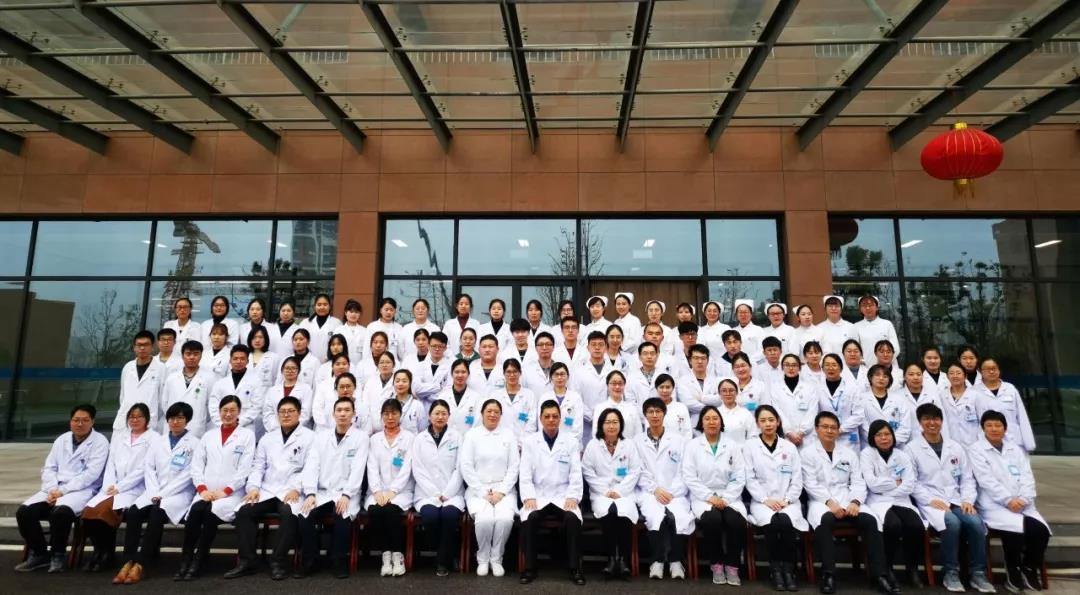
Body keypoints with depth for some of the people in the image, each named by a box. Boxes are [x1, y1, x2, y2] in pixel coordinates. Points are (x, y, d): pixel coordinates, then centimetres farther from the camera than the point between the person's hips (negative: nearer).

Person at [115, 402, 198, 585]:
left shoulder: (194, 443, 1)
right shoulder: (157, 440, 16)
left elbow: (189, 474, -7)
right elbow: (149, 468, 9)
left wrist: (163, 494, -13)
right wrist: (154, 493, -6)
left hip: (179, 494, -4)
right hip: (154, 493, 4)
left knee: (157, 513, -31)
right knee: (132, 512, -23)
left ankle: (139, 564, -26)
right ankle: (127, 562, -21)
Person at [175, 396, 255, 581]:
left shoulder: (247, 435, 6)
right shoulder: (208, 435, 18)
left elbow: (245, 469, -3)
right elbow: (197, 465, 10)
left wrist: (225, 491, -12)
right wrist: (202, 489, -6)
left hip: (232, 493, -3)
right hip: (207, 493, 3)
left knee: (211, 512, -30)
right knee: (196, 510, -28)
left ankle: (198, 563, -18)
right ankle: (185, 561, -19)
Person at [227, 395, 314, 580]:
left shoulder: (309, 437, 4)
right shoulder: (267, 438, 21)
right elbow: (258, 466, 15)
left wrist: (296, 488, -18)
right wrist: (253, 487, -3)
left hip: (292, 492, -5)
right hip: (267, 490, 5)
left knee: (288, 513, -32)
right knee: (244, 511, -19)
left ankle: (279, 561, -18)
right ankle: (247, 560, -9)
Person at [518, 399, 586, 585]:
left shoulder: (572, 441, 7)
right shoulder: (529, 441, 7)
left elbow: (576, 473, 2)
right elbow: (525, 474, 1)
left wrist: (572, 497, -12)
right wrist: (528, 497, -13)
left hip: (563, 496, 0)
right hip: (537, 496, 0)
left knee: (573, 518, -29)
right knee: (530, 518, -30)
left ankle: (575, 569, -14)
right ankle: (530, 568, -13)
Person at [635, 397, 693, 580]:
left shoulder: (679, 440, 11)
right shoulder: (637, 441, 10)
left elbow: (684, 472, 5)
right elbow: (640, 473, 4)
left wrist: (671, 493, -9)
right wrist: (656, 490, -11)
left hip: (675, 493, 1)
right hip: (649, 493, -1)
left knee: (680, 518, -31)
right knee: (656, 517, -34)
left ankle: (675, 560, -6)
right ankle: (658, 560, -11)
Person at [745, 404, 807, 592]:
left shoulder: (790, 447, 11)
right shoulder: (749, 446, 5)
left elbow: (797, 480, 7)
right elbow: (750, 479, -1)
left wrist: (787, 500, -7)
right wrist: (765, 499, -13)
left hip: (787, 501, 1)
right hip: (762, 500, -1)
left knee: (787, 522, -31)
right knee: (773, 523, -32)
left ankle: (788, 569, -14)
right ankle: (775, 569, -14)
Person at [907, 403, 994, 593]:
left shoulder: (956, 447, 16)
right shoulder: (912, 448, 1)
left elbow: (967, 478, 14)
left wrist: (968, 500, -3)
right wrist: (931, 500, -15)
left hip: (956, 500, 4)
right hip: (930, 502, -4)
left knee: (976, 523, -26)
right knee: (952, 523, -32)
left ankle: (978, 574, -8)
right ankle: (950, 573, -15)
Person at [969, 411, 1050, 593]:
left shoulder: (1016, 449, 17)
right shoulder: (975, 450, 0)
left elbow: (1027, 477, 7)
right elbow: (987, 481, -9)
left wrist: (1023, 499, -10)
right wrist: (1008, 500, -18)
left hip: (1022, 504, 5)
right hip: (994, 505, -5)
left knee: (1041, 530, -21)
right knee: (1015, 530, -30)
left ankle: (1029, 569, 3)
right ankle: (1013, 572, -6)